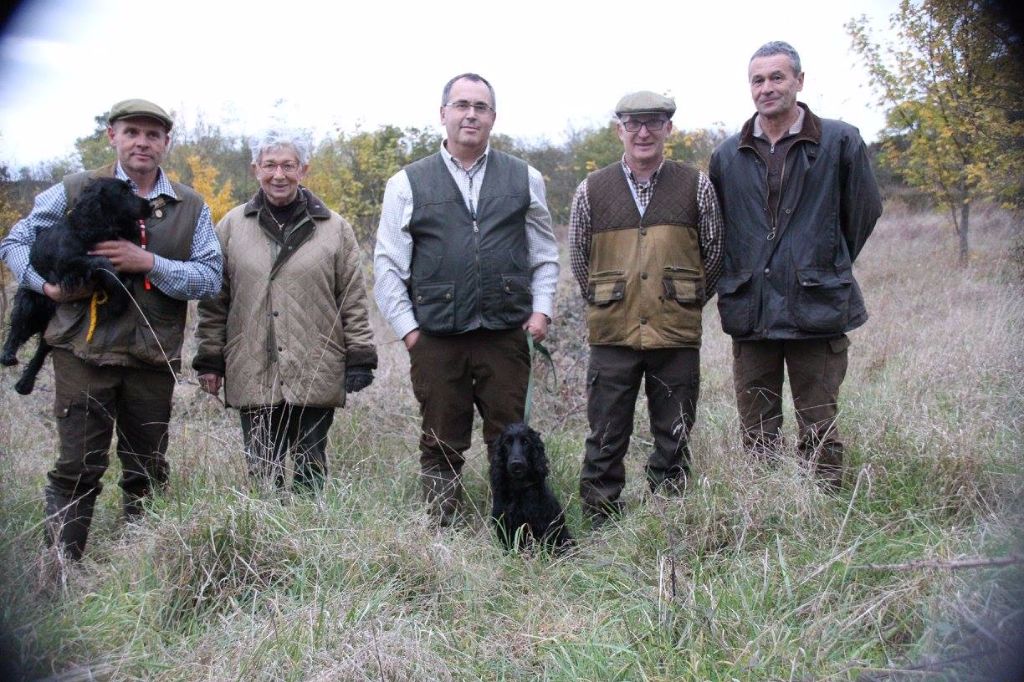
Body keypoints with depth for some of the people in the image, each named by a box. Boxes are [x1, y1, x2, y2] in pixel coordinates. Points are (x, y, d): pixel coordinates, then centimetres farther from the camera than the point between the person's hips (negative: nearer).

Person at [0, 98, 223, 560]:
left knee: (147, 472, 12)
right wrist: (45, 284, -9)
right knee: (78, 468, -1)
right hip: (84, 351, -2)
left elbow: (209, 279, -3)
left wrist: (149, 263, -17)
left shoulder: (191, 207, 7)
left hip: (153, 359, 2)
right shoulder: (75, 191, 4)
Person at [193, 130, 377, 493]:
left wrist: (360, 357, 0)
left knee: (311, 470, 9)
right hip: (253, 377, 1)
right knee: (262, 473, 7)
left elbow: (353, 300, 5)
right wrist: (209, 359, 6)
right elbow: (214, 301, 10)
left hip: (316, 376, -1)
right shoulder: (232, 226, 8)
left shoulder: (334, 228, 5)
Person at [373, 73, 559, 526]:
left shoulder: (524, 179, 10)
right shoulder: (408, 183, 6)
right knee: (441, 447, 7)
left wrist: (542, 308, 2)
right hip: (435, 339, -1)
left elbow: (545, 254, 14)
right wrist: (407, 327, -2)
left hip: (506, 335, 1)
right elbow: (388, 264, 5)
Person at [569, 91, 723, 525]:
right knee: (605, 441, 6)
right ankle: (600, 527, 19)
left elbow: (713, 254, 11)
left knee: (673, 440, 9)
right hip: (612, 336, 0)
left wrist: (685, 305, 12)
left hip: (677, 336, 0)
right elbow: (578, 260, 13)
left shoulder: (696, 186, 2)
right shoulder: (592, 190, 3)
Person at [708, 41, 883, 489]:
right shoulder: (727, 155, 9)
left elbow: (863, 212, 8)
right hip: (749, 313, 3)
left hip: (816, 310, -3)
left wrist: (828, 269, 13)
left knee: (820, 433, 4)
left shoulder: (840, 142, 0)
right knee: (756, 436, 10)